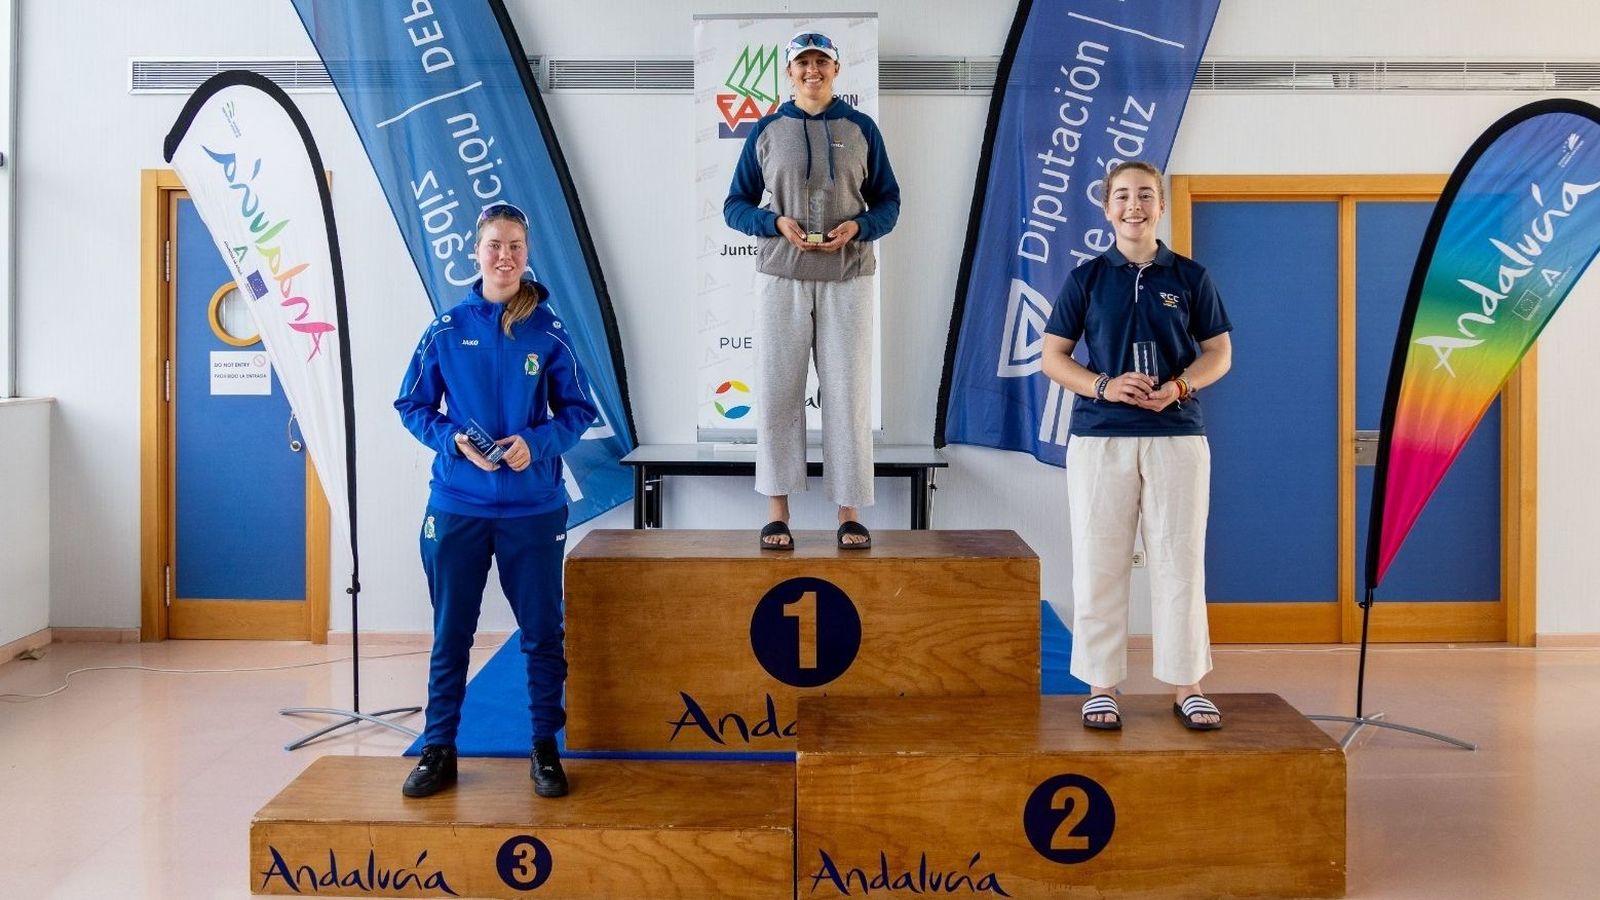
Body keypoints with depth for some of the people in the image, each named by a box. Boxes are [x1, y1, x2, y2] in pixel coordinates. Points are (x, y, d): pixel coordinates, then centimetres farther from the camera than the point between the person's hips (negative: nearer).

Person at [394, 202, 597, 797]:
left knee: (542, 633, 7)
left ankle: (545, 748, 21)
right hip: (457, 507, 1)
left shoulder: (547, 332, -1)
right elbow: (413, 406, 5)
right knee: (450, 634, 9)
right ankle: (439, 750, 22)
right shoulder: (447, 329, 1)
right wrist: (454, 441, -13)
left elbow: (578, 410, 3)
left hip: (533, 508, 0)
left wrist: (536, 443, -15)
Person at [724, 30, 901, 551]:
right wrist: (776, 222, -12)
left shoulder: (861, 128, 7)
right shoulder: (766, 131, 7)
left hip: (847, 278, 0)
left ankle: (850, 514, 5)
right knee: (776, 393, -1)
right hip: (781, 277, 0)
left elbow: (888, 202, 9)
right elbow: (735, 206, 8)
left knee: (848, 395, -1)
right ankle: (777, 513, 6)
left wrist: (858, 226, -11)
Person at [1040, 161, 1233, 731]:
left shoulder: (1190, 277, 8)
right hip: (1100, 438, 0)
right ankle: (1101, 687, 11)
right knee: (1099, 566, 1)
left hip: (1177, 435, 0)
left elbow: (1219, 352, 10)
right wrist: (1104, 386, -12)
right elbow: (1053, 356, 5)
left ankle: (1186, 687, 14)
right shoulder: (1087, 278, 7)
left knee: (1180, 563, 3)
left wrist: (1180, 386, -10)